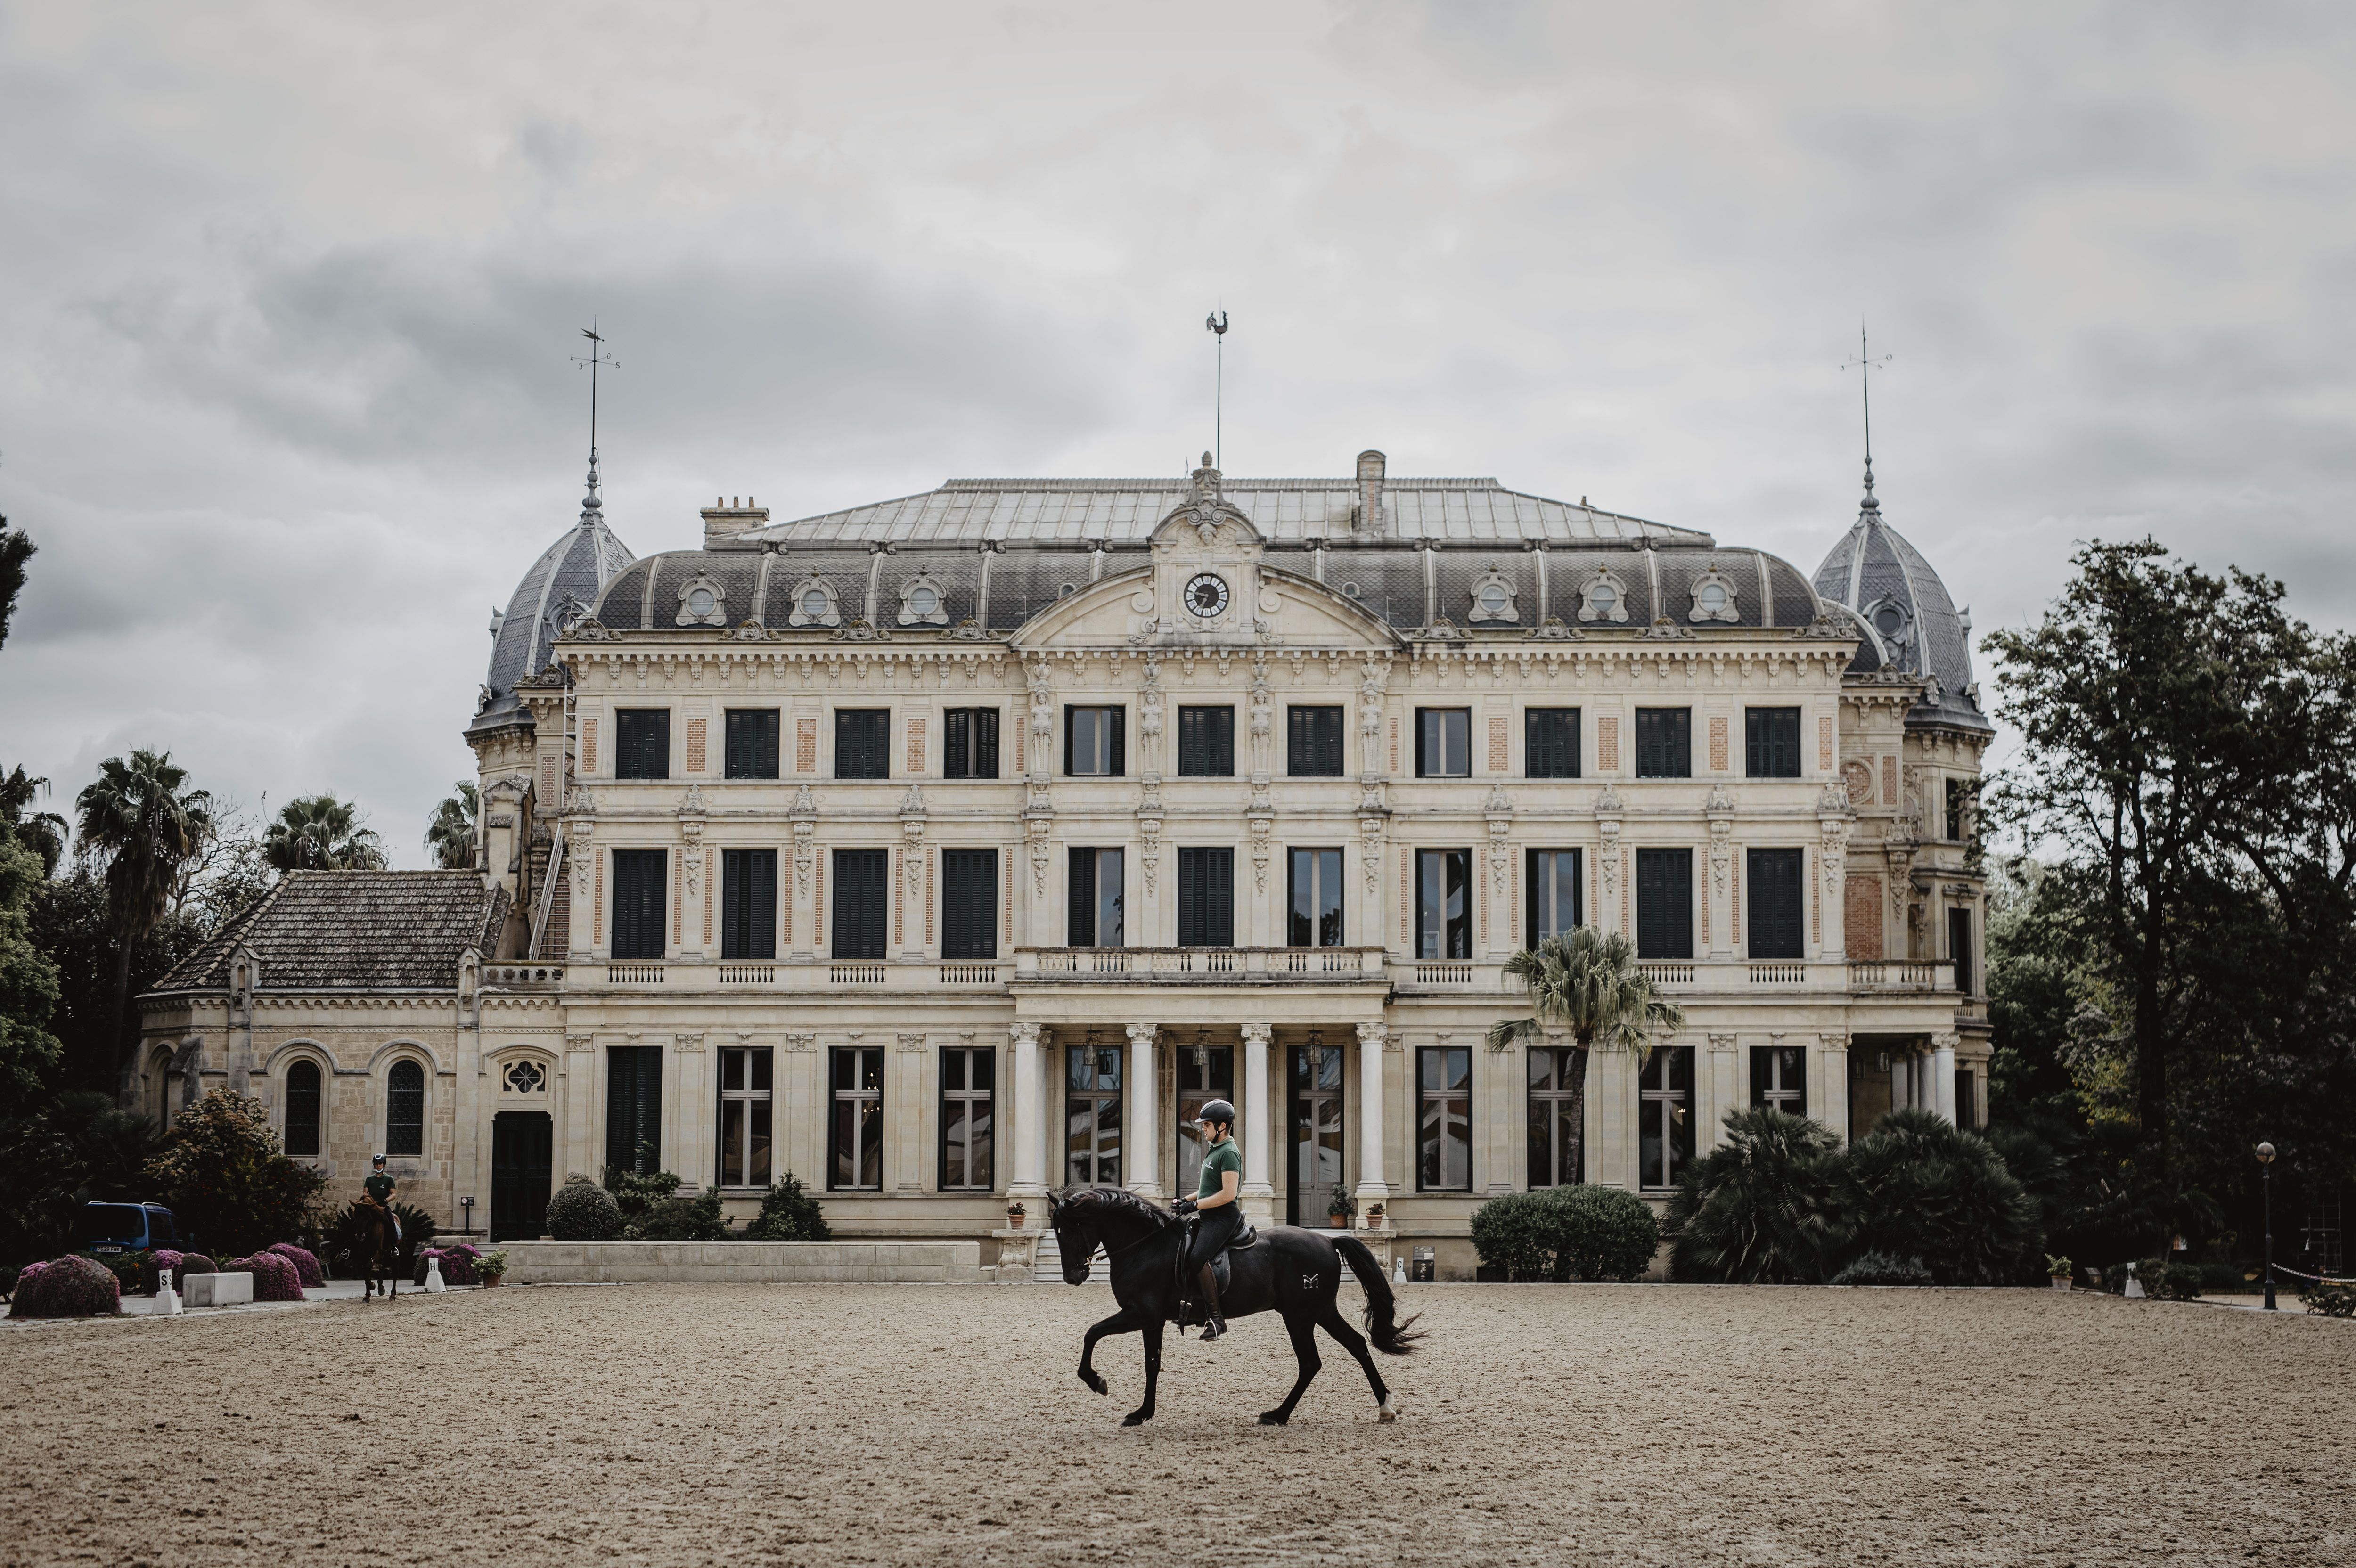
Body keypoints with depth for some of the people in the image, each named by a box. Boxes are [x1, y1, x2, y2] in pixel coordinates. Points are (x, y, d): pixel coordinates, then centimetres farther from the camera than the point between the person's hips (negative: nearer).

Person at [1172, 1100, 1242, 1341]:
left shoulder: (1228, 1153, -13)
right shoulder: (1215, 1150, 20)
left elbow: (1228, 1193, -22)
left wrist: (1195, 1205, -18)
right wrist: (1187, 1200, 17)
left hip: (1222, 1218, -11)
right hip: (1207, 1218, 11)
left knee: (1197, 1258, -29)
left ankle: (1215, 1318, -27)